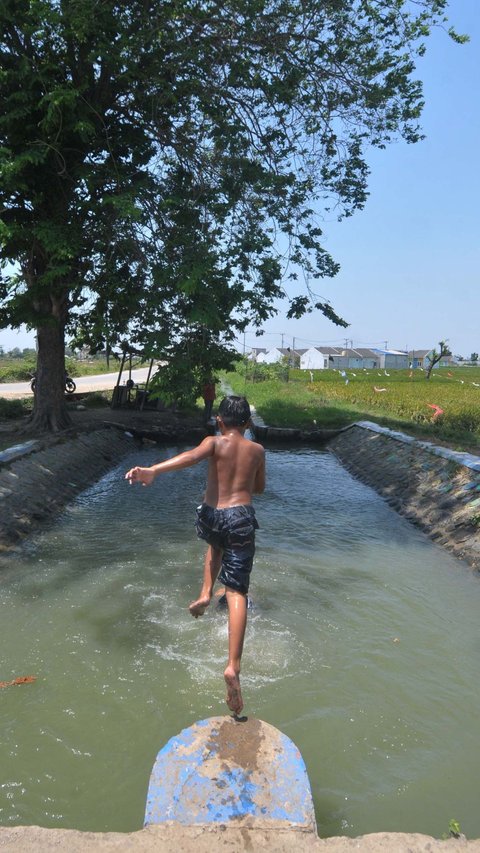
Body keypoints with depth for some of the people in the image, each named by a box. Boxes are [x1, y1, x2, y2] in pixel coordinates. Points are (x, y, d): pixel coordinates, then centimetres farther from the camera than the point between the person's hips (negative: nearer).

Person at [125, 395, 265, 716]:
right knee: (237, 592, -3)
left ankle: (205, 594, 26)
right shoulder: (257, 450, 9)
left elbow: (191, 456, -23)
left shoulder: (215, 442, 0)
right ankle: (233, 666, -17)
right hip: (241, 518, -1)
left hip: (211, 516, 1)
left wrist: (153, 470, -36)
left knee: (216, 545, 40)